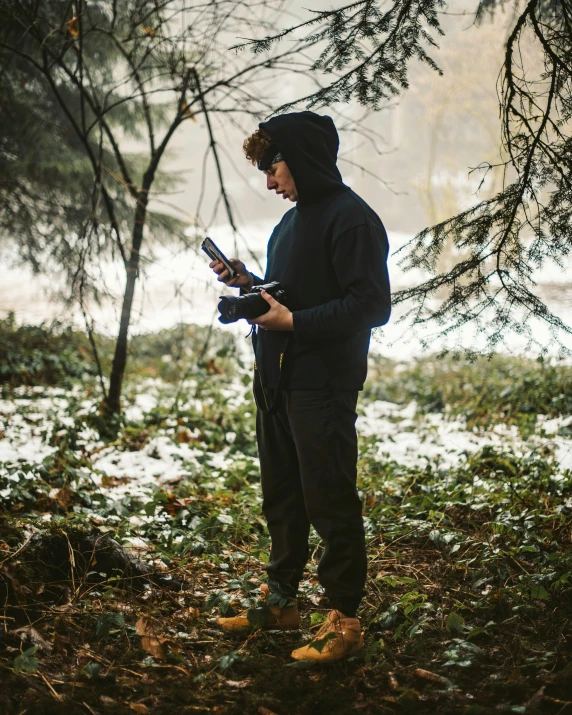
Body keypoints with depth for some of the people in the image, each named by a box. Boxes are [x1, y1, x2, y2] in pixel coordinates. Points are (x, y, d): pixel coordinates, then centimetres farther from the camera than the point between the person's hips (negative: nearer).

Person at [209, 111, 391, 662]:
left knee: (330, 504, -3)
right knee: (281, 499, 17)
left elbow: (371, 305, -18)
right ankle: (280, 600, 30)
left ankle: (344, 620, 7)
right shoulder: (291, 221, 16)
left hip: (323, 389, -9)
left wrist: (294, 322, -20)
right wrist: (248, 283, 7)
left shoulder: (351, 219, -14)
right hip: (276, 383, 9)